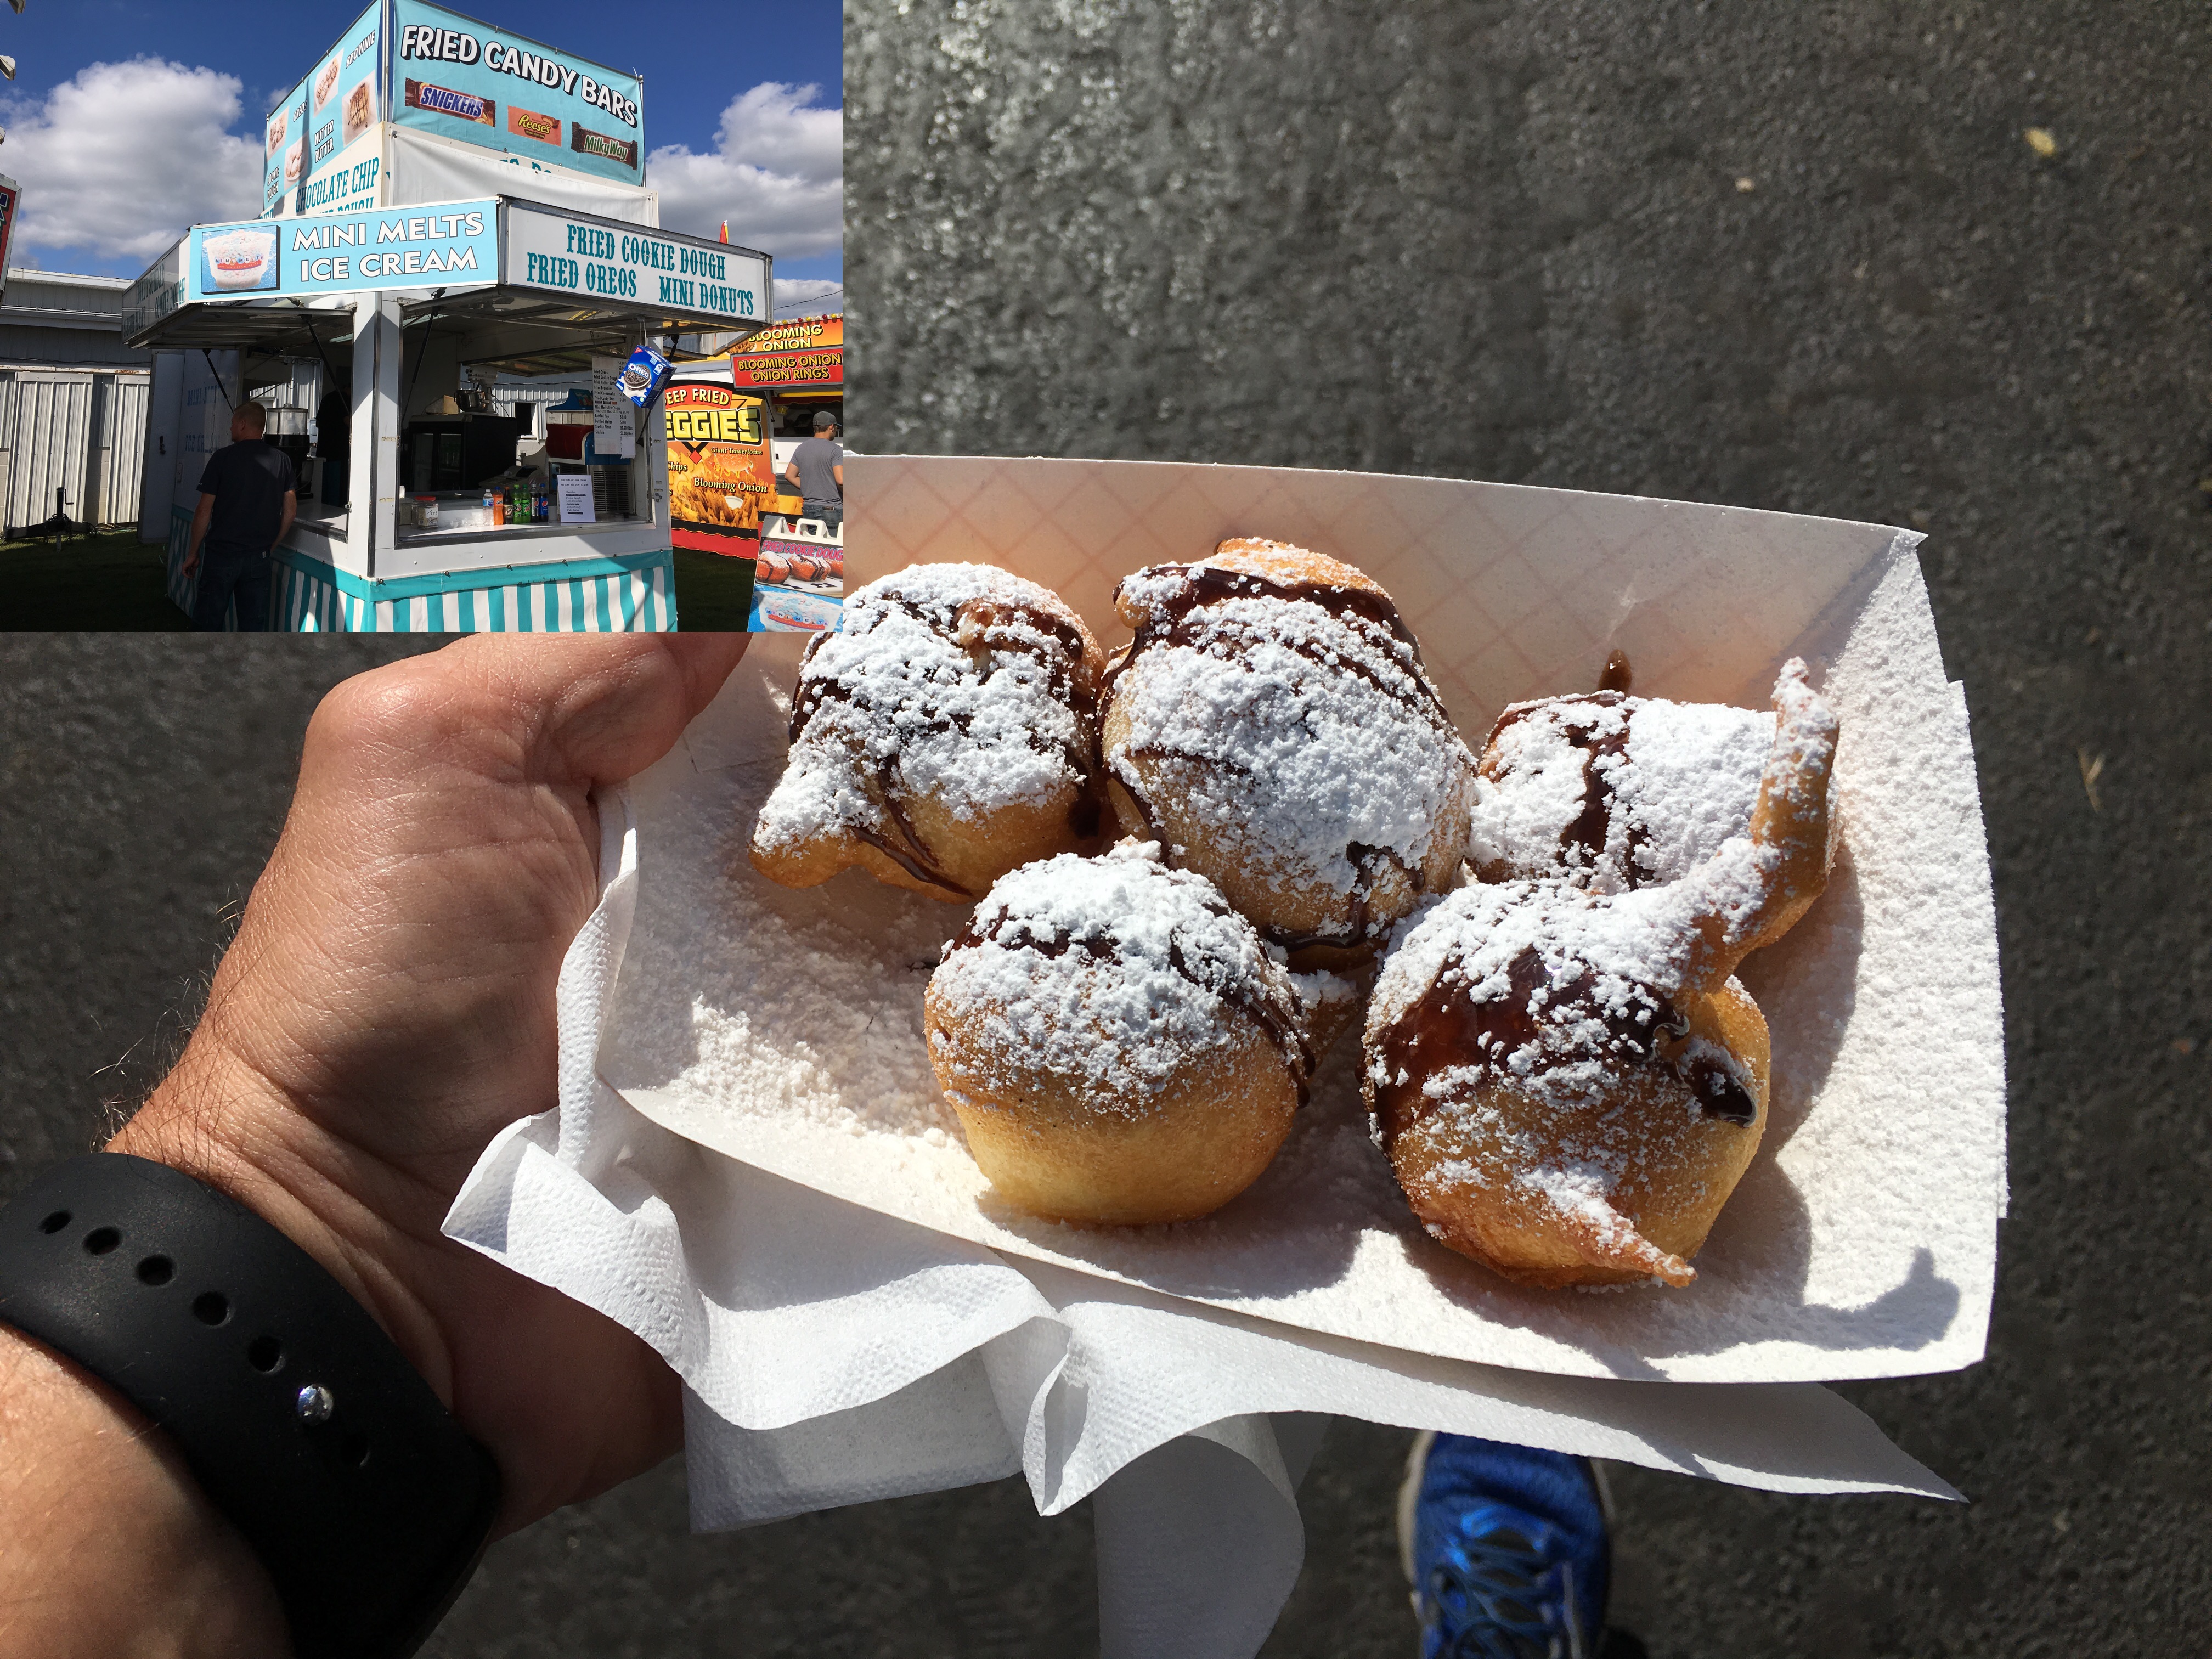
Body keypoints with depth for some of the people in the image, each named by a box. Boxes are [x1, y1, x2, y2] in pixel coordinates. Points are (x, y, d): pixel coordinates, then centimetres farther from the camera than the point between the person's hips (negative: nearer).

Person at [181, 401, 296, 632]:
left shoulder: (223, 457, -6)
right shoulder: (282, 460, 3)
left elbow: (204, 511, -6)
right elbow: (290, 510, 6)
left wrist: (193, 553, 3)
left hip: (221, 554, -3)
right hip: (259, 558, 3)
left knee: (208, 625, 5)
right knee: (254, 628, 7)